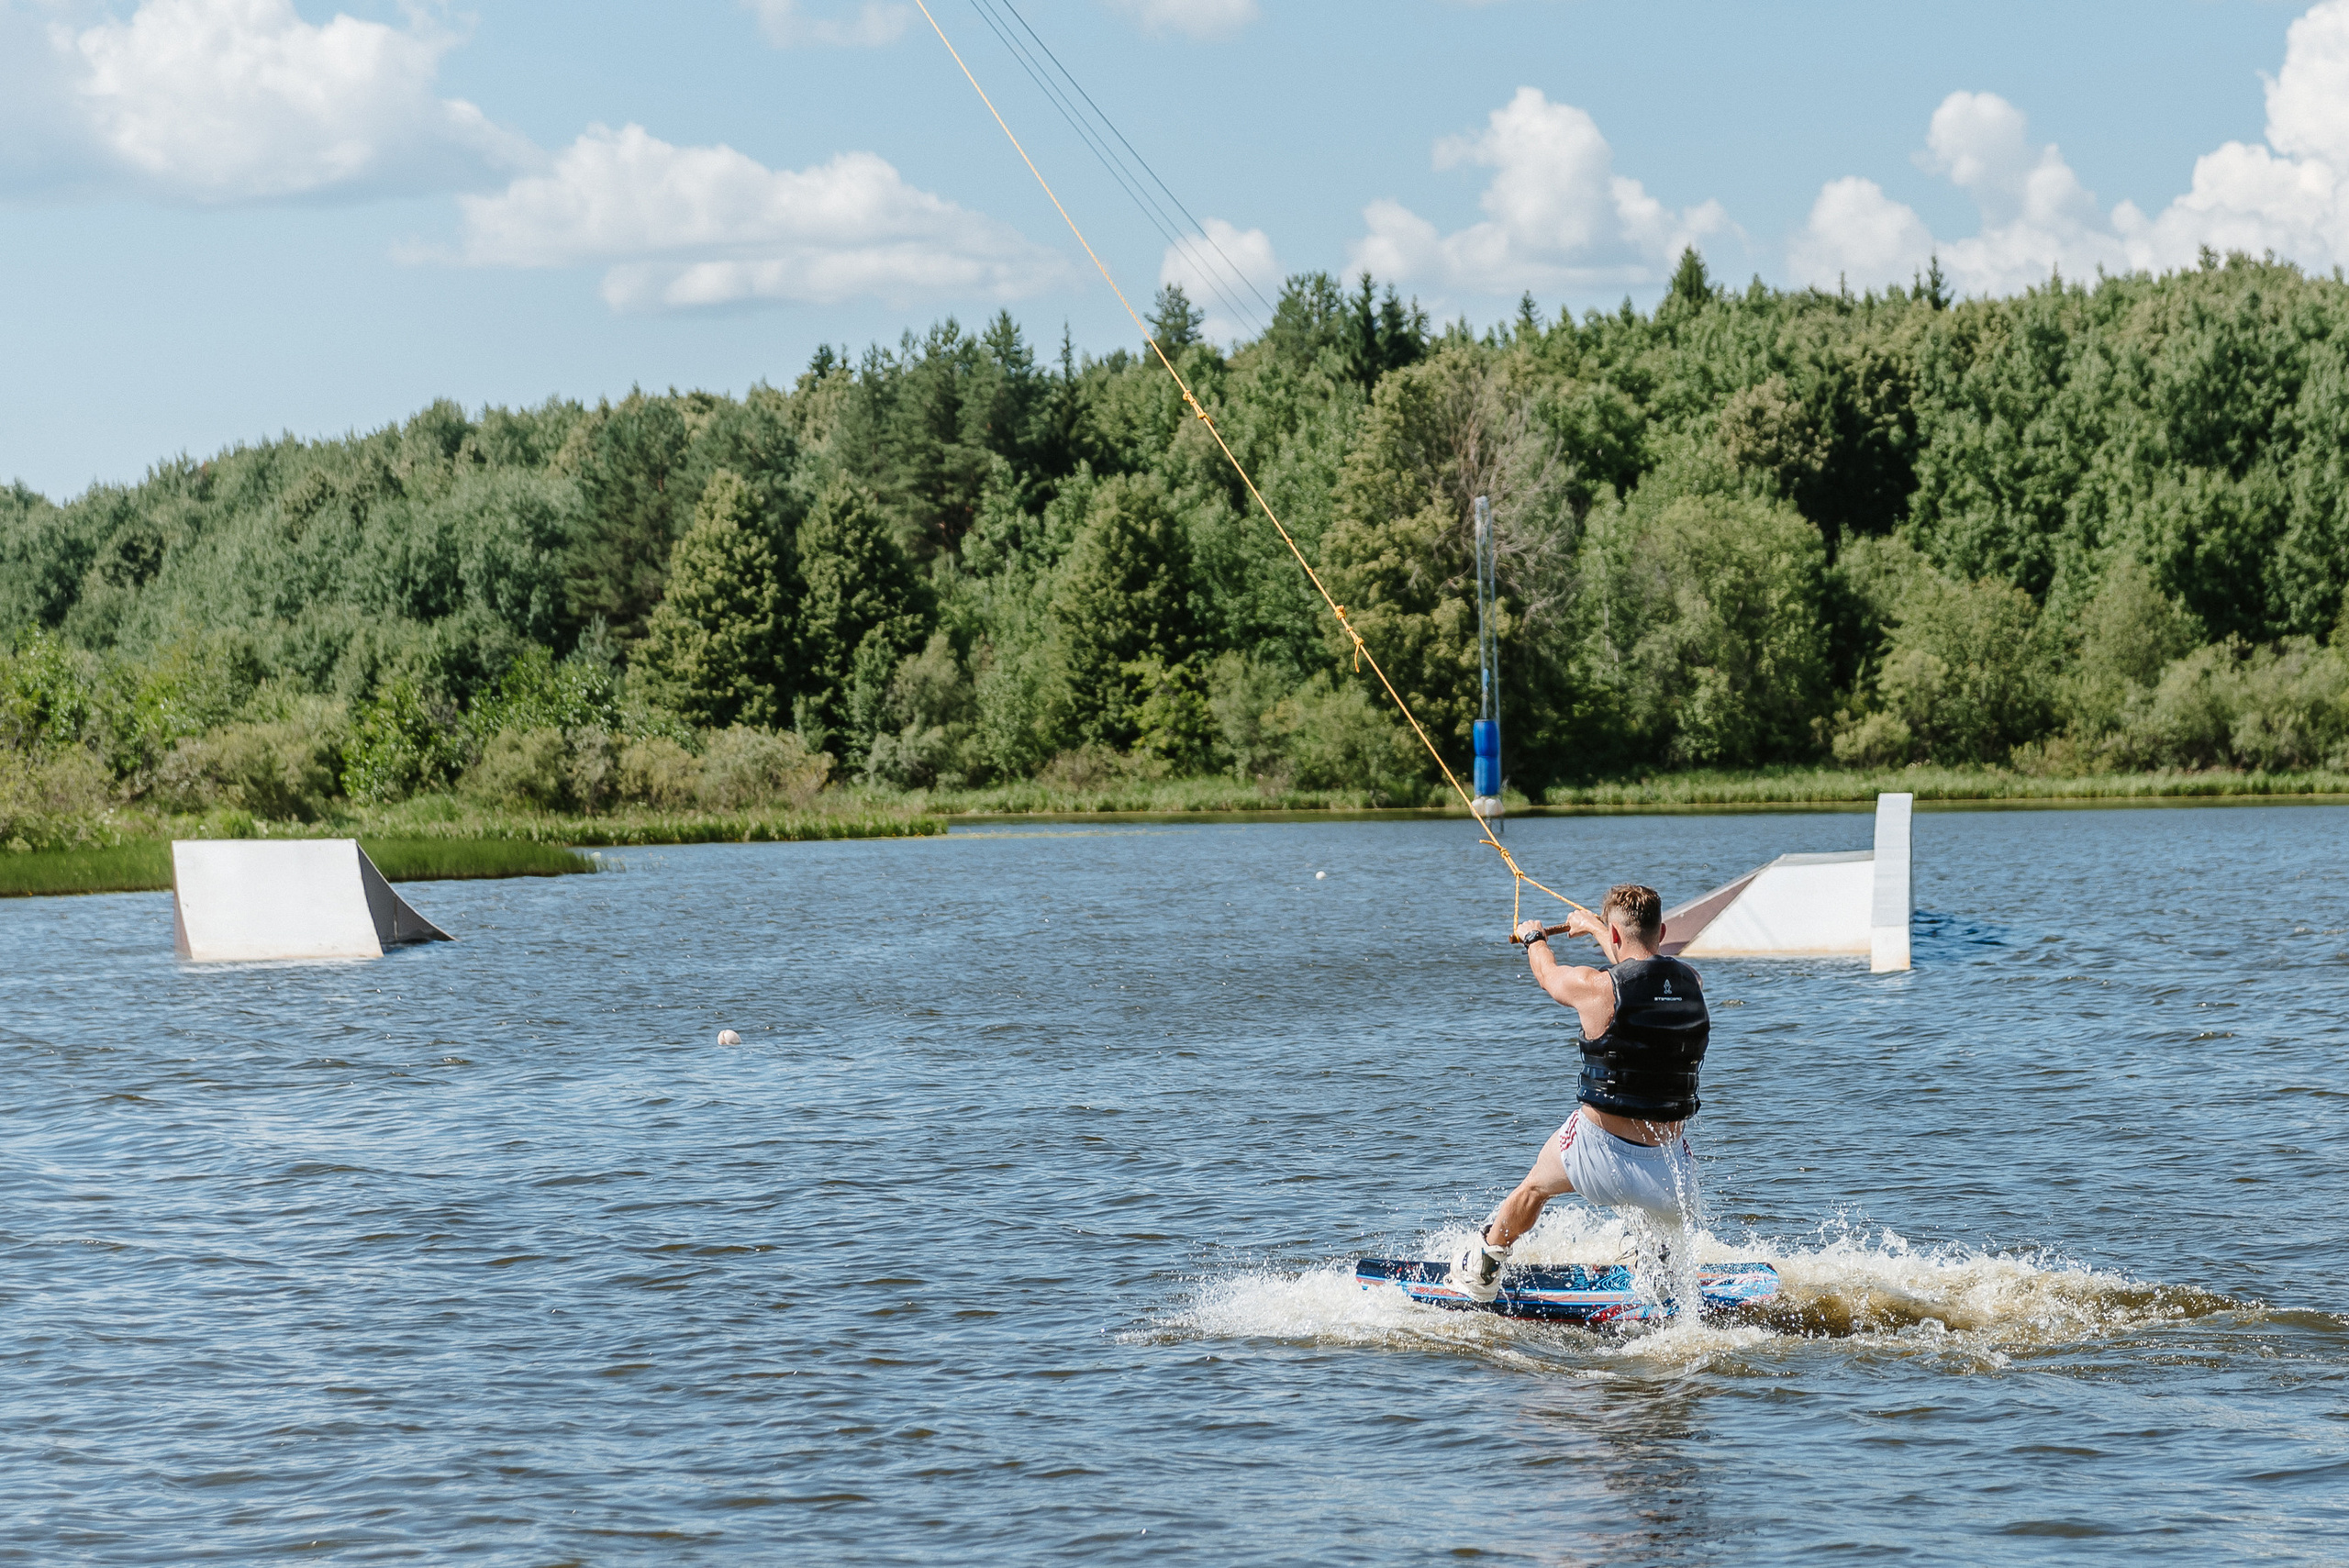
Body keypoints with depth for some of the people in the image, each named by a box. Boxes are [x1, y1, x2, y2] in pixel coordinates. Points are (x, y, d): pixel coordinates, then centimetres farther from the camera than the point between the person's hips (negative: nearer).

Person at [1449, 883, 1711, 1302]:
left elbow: (1547, 972, 10)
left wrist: (1533, 937, 34)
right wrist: (1594, 927, 42)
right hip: (1669, 1167, 2)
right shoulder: (1691, 984, -2)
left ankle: (1482, 1274, 49)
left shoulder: (1596, 988, -15)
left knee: (1534, 1187, 29)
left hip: (1601, 1153, -2)